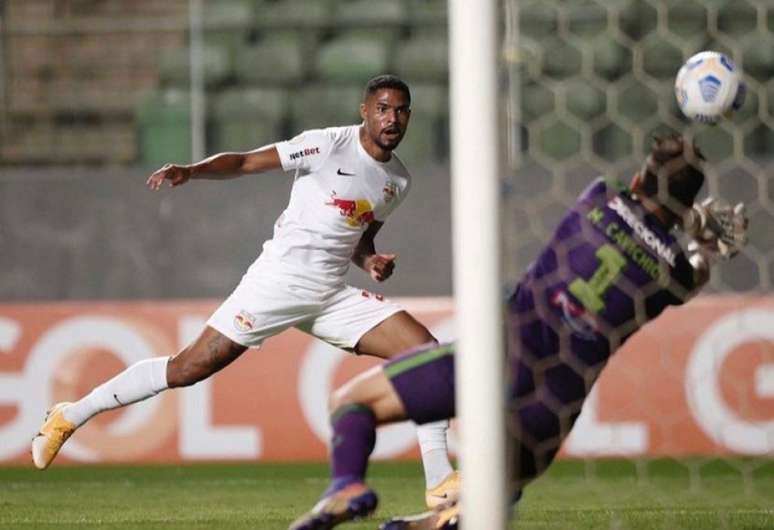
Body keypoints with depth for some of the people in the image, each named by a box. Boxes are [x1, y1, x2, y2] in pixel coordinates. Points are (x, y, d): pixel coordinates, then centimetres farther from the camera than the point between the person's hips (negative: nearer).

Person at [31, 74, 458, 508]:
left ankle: (440, 482, -3)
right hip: (279, 281, -6)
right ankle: (72, 416, 8)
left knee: (427, 351, -6)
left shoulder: (399, 181, 11)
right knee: (190, 368, -8)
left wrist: (370, 260, 2)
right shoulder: (329, 145, -9)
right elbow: (243, 162, -10)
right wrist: (191, 171, -27)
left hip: (332, 297, 6)